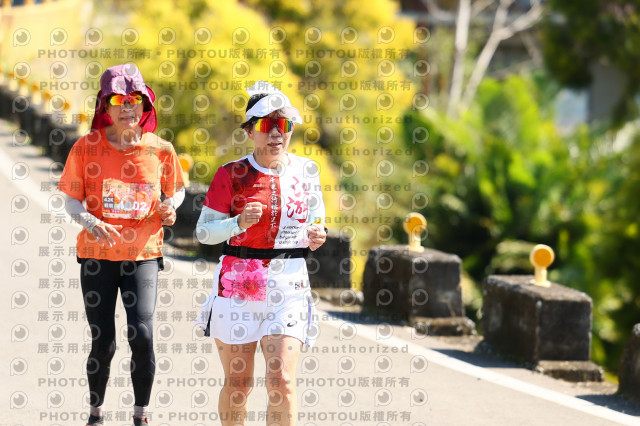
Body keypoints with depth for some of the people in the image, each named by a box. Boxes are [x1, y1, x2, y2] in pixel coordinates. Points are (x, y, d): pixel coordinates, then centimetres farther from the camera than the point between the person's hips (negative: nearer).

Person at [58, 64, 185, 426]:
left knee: (142, 334, -15)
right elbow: (72, 200, 1)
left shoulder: (160, 150, 0)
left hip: (143, 254, 0)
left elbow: (176, 190, 16)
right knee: (103, 343, 1)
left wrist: (170, 207, -7)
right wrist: (89, 220, -19)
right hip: (98, 255, 0)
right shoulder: (87, 147, -3)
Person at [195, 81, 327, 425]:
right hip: (238, 284, -1)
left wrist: (315, 238, -4)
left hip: (288, 286, 1)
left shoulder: (306, 171, 6)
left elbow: (315, 222, 18)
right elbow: (203, 232, -1)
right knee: (238, 383, 6)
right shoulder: (232, 175, -2)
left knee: (282, 381, -11)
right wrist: (239, 223, -18)